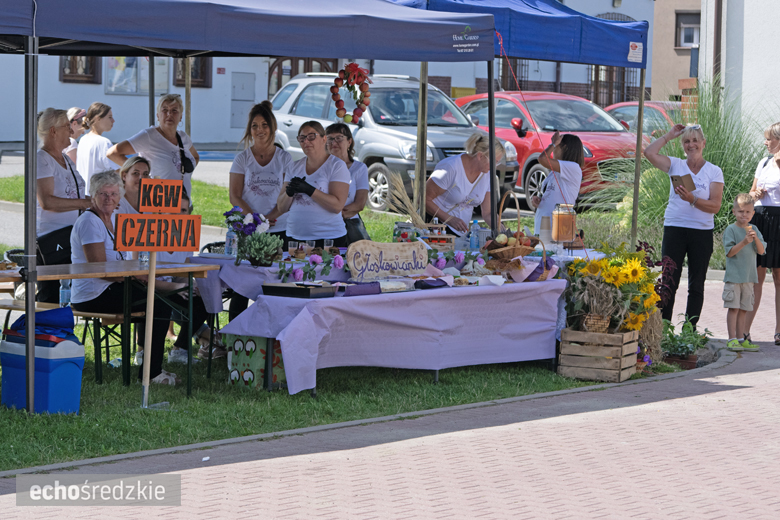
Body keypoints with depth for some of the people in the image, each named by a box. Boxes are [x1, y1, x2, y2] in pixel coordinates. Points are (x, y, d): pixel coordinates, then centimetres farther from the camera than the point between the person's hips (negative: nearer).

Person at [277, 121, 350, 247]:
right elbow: (282, 207, 10)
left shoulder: (337, 165, -2)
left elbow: (337, 206, -14)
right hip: (295, 236, 4)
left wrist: (309, 190, -22)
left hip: (328, 237, -4)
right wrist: (289, 192, -11)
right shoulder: (295, 167, 14)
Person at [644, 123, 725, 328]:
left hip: (702, 232, 0)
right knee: (669, 282, -2)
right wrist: (669, 135, 3)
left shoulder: (714, 172, 3)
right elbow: (649, 152, -6)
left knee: (696, 285, 4)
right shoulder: (676, 165, 7)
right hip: (674, 228, 1)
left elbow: (715, 206, -6)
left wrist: (692, 199, -21)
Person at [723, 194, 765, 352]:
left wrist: (756, 239, -15)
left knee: (744, 309, 9)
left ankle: (741, 338, 15)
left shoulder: (754, 230, 10)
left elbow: (761, 251, 3)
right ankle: (732, 339, -4)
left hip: (749, 276, 5)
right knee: (733, 307, -7)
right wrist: (744, 242, -23)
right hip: (733, 276, -5)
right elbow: (730, 252, -12)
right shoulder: (731, 230, -5)